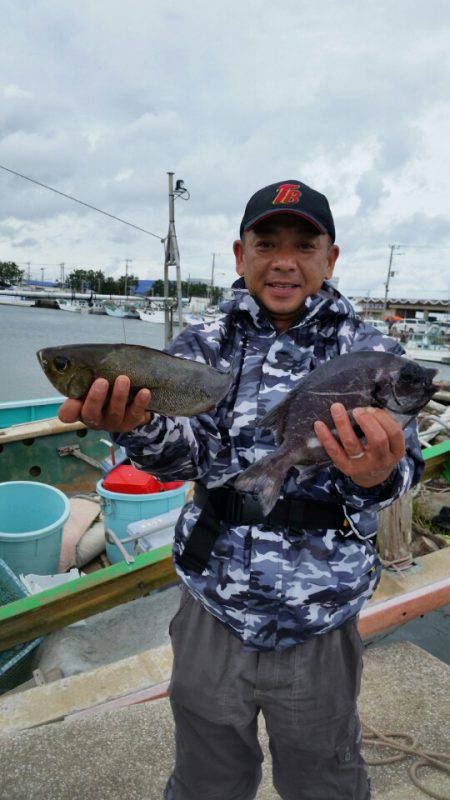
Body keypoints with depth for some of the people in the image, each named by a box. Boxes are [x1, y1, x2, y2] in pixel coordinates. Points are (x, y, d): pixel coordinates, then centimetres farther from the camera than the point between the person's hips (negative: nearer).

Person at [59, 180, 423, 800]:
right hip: (211, 611, 2)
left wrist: (377, 477, -38)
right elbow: (185, 453, -13)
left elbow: (403, 465, -15)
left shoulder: (369, 352, -4)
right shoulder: (203, 346, -1)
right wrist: (137, 427, -35)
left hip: (318, 631, 0)